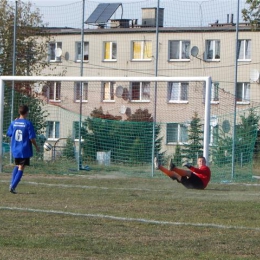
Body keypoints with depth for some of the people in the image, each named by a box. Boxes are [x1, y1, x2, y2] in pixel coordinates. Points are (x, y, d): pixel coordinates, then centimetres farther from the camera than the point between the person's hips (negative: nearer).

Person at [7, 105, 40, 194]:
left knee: (17, 166, 23)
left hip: (15, 149, 5)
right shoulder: (28, 123, -13)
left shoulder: (14, 123, 0)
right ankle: (13, 186, -9)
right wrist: (36, 147, 4)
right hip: (25, 150, -5)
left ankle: (12, 184, 9)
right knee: (21, 168, 1)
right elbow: (32, 138, -13)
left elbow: (9, 134, 11)